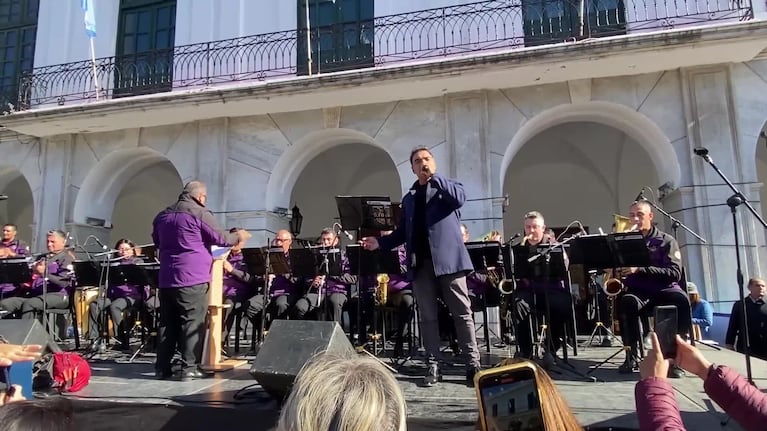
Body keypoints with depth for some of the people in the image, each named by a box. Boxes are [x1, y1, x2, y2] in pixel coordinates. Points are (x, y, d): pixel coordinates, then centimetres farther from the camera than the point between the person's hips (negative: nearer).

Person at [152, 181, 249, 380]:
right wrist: (238, 236, 11)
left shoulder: (162, 215, 14)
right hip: (193, 278, -7)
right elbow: (221, 238, -7)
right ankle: (189, 367, -2)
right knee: (193, 323, -2)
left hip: (166, 279, 7)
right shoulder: (200, 213, -8)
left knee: (167, 323, 13)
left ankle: (162, 367, 16)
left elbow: (157, 241, 28)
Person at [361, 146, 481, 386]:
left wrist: (434, 177, -11)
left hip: (447, 258, -4)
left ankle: (473, 365, 5)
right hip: (420, 262, 4)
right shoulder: (408, 198, 21)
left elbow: (460, 198, -14)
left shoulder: (448, 186, 10)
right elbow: (403, 232, 18)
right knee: (427, 316, 4)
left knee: (462, 313, -1)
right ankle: (433, 367, 11)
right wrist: (380, 242, 5)